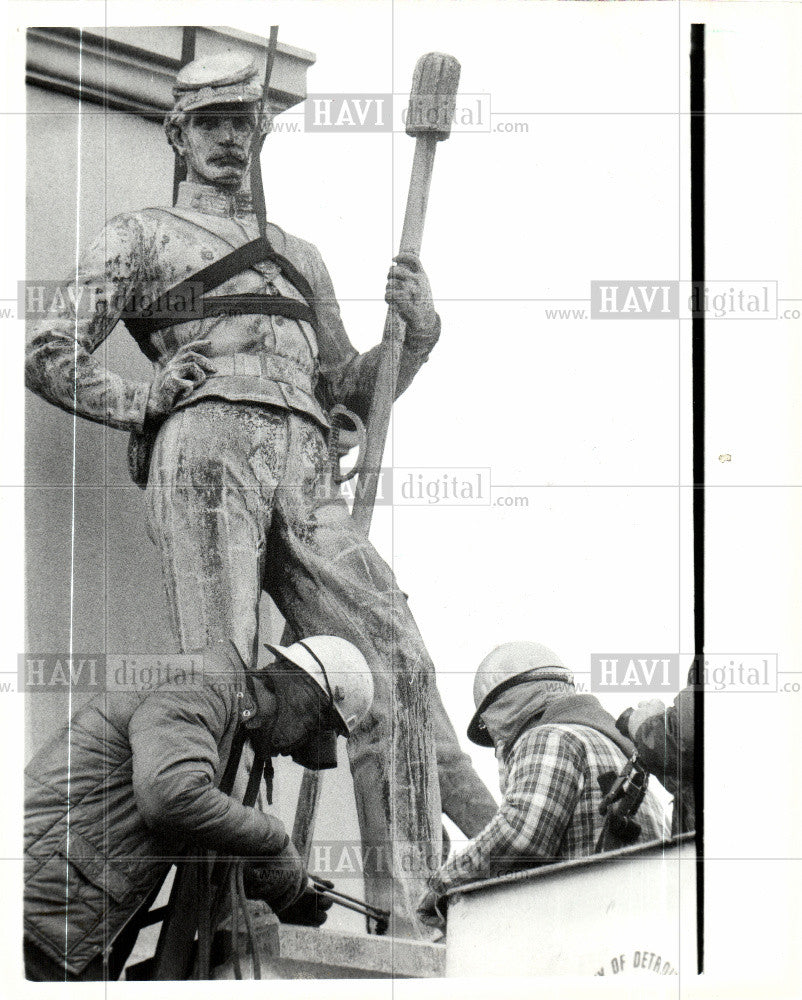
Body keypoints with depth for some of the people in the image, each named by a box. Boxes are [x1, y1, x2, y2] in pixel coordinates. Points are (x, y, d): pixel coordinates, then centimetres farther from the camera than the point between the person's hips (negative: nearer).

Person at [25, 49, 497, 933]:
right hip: (206, 447, -3)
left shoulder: (299, 256, 34)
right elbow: (49, 358, 14)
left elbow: (354, 389, 31)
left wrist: (416, 328, 14)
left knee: (394, 656, -12)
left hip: (304, 472, 4)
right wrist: (142, 403, 2)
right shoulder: (140, 237, 21)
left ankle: (406, 911, -12)